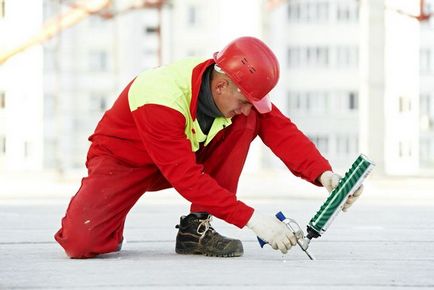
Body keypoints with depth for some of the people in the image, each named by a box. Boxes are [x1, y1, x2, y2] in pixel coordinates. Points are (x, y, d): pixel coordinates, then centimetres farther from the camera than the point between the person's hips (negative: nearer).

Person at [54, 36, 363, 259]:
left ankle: (196, 229, -12)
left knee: (245, 124, -19)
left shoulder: (241, 91, -18)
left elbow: (282, 131, -20)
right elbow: (187, 178, -38)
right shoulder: (159, 98, -37)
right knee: (82, 243, -29)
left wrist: (324, 174, -37)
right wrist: (251, 219, -41)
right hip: (123, 159, -6)